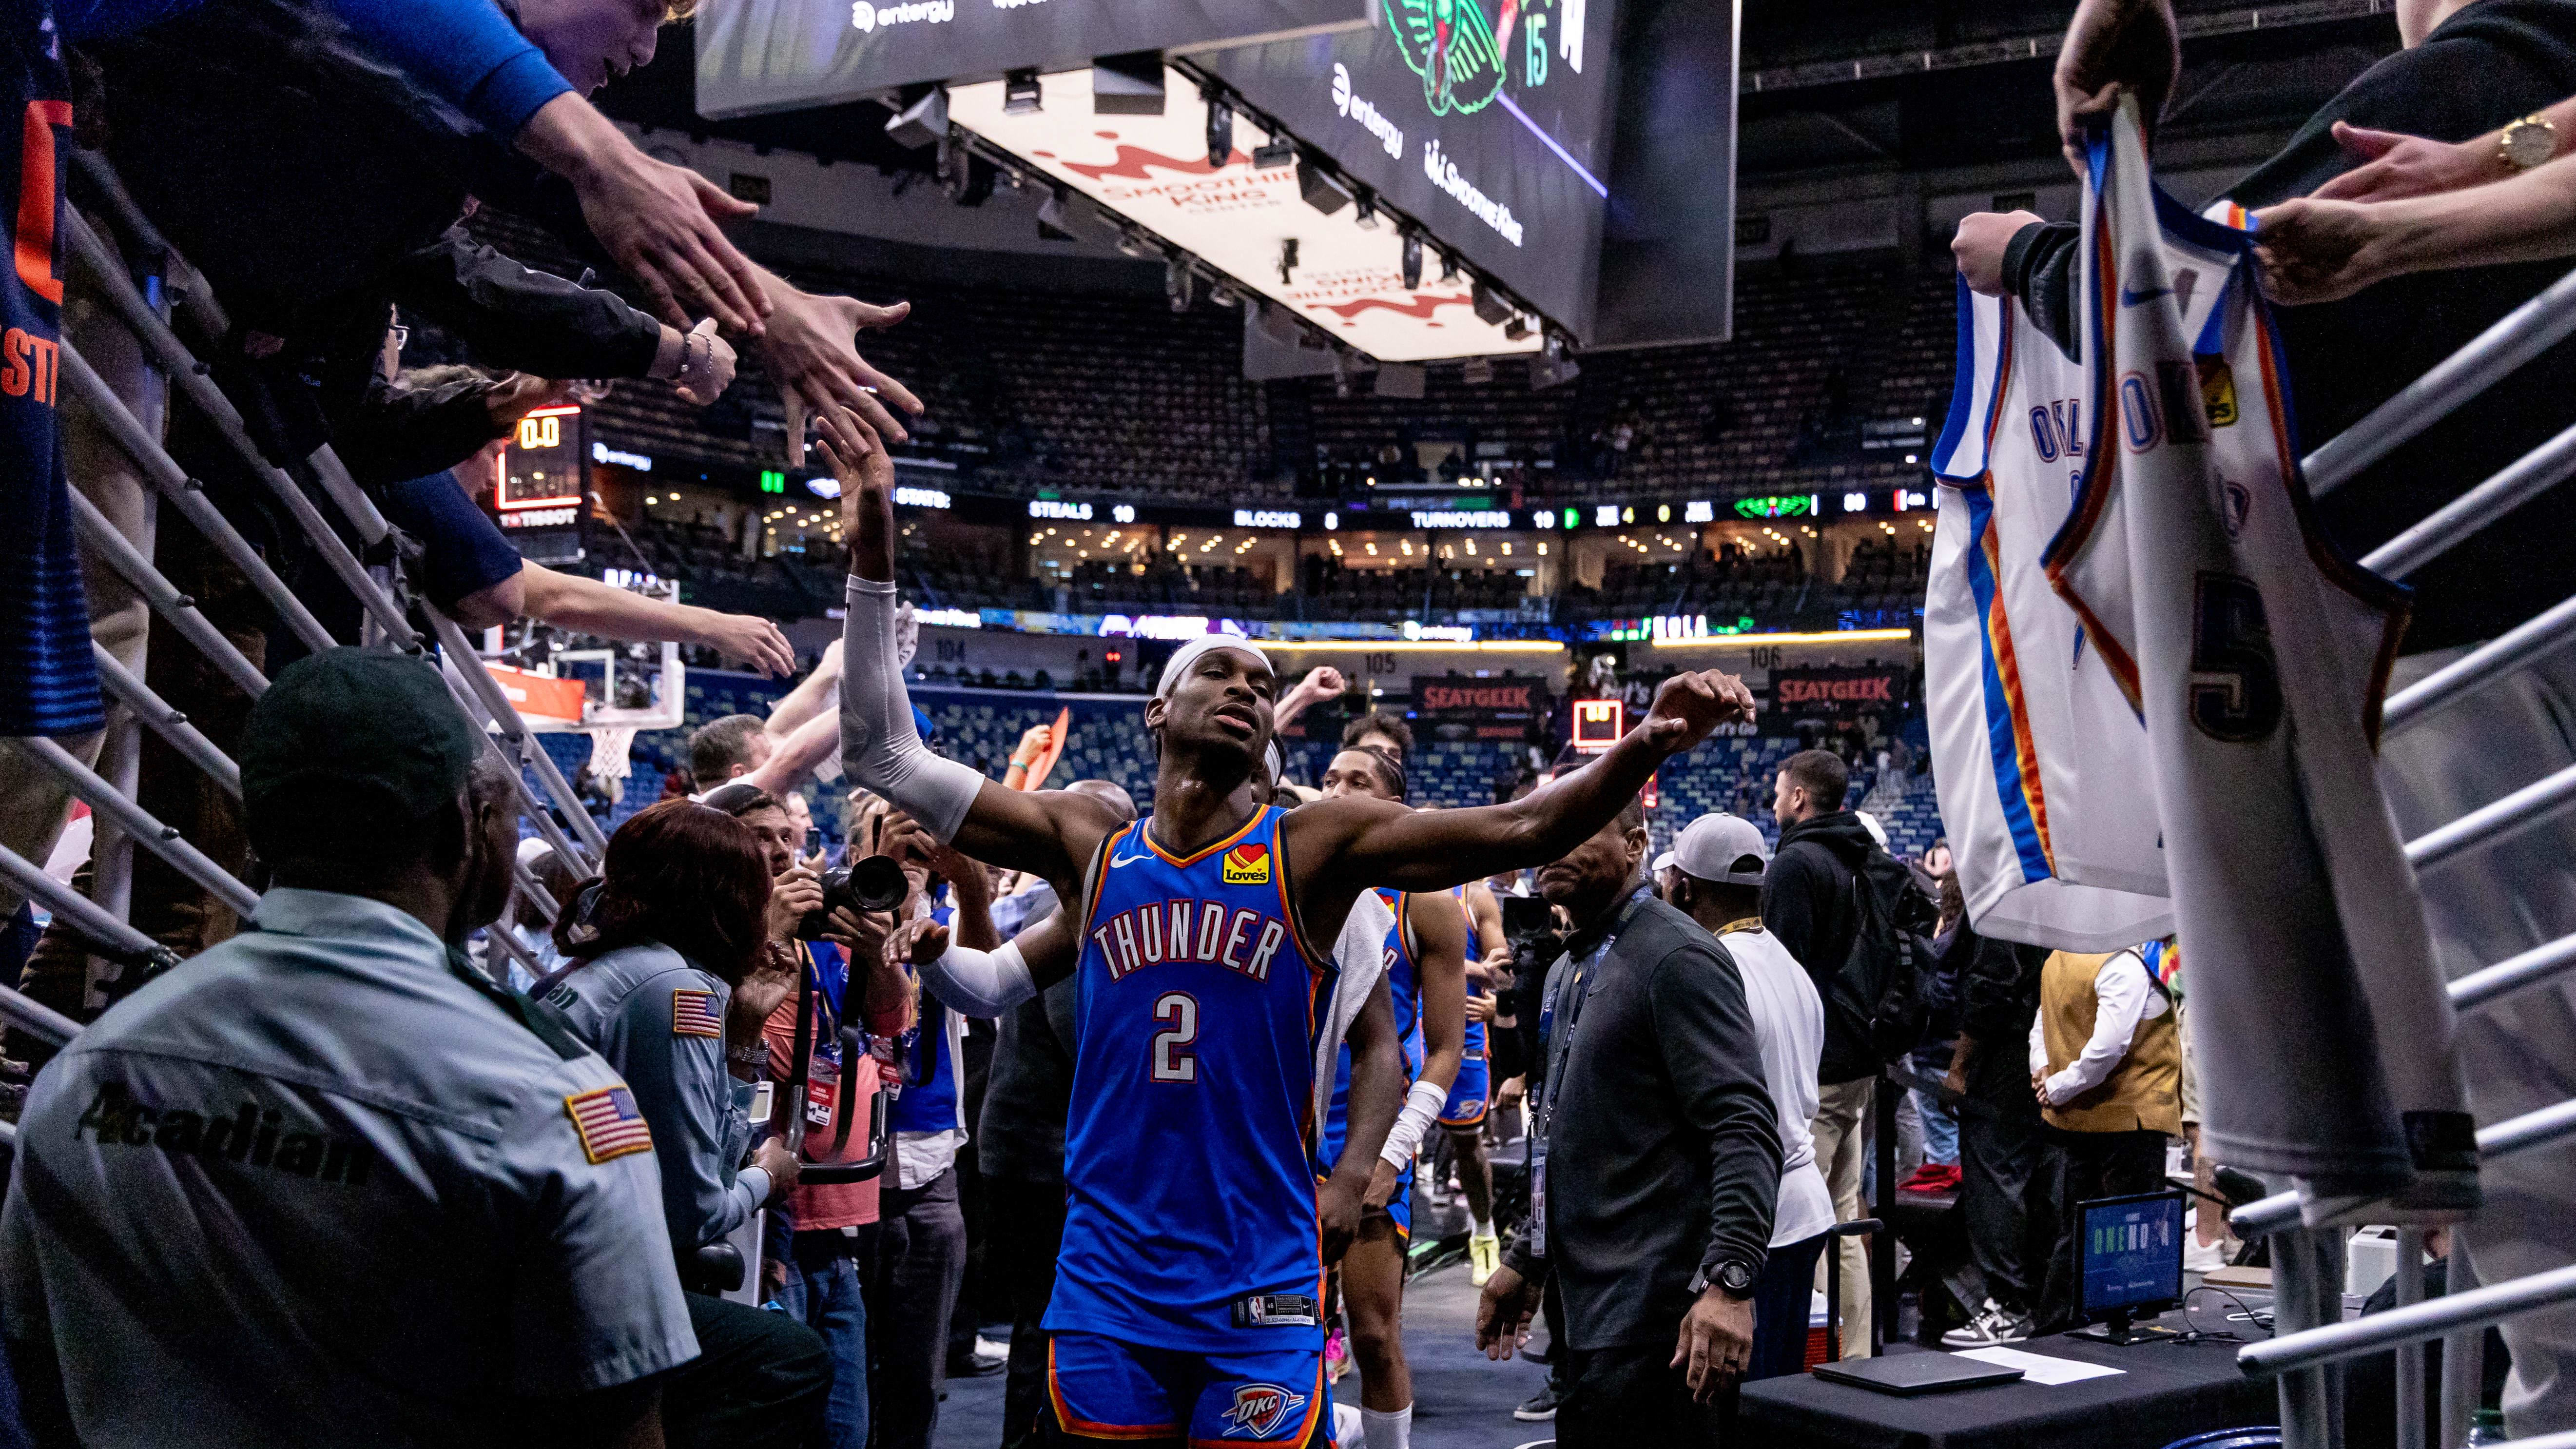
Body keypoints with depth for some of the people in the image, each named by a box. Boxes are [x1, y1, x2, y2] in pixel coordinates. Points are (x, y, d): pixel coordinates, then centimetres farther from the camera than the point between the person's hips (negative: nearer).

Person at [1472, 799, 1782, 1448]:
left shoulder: (1678, 958, -12)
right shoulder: (1572, 969, 19)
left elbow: (1745, 1131, -21)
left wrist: (1728, 1280, -30)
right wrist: (1526, 1261, 24)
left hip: (1655, 1319, -10)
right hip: (1595, 1313, 10)